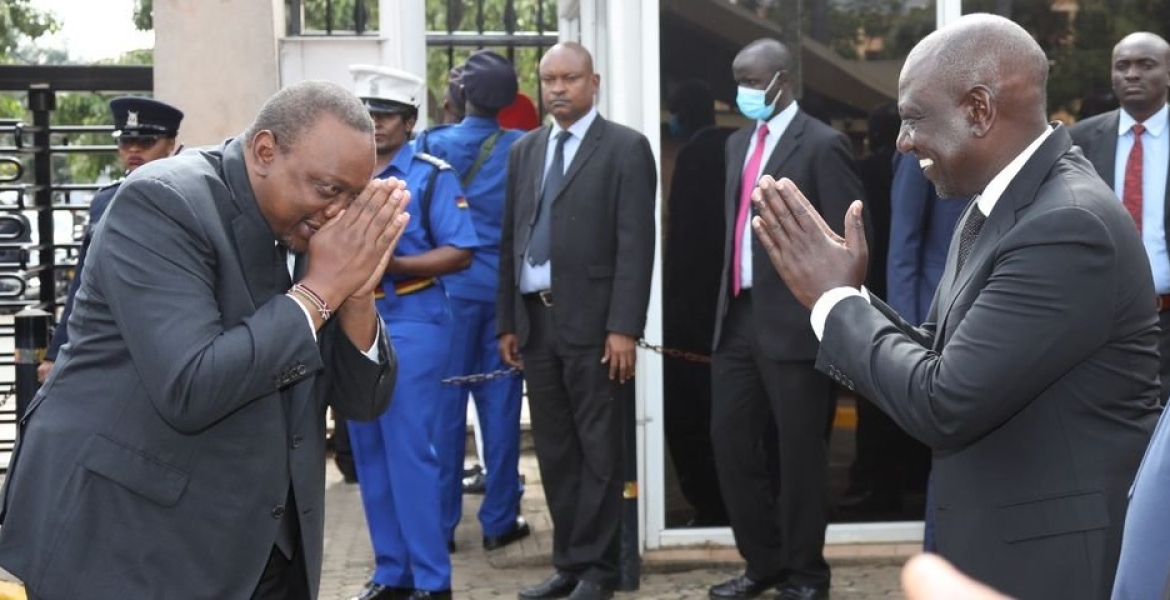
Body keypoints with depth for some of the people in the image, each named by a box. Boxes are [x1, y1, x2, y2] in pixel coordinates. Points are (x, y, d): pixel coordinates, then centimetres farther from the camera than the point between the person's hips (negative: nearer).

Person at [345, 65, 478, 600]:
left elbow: (460, 253, -10)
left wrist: (393, 265, -21)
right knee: (369, 453, 9)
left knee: (409, 451, -7)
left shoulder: (432, 175, -5)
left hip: (411, 325, -6)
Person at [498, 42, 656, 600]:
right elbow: (510, 239, 14)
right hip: (536, 319, 6)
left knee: (598, 450, 2)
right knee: (554, 450, 11)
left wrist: (624, 327, -16)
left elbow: (635, 243, -9)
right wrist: (506, 322, 10)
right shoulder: (524, 151, 14)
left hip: (591, 320, -5)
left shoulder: (625, 148, -3)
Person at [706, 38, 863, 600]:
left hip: (794, 322, -7)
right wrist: (726, 299, 14)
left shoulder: (823, 145, -9)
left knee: (799, 452, 4)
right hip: (738, 318, 7)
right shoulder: (738, 143, 15)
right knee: (731, 442, 10)